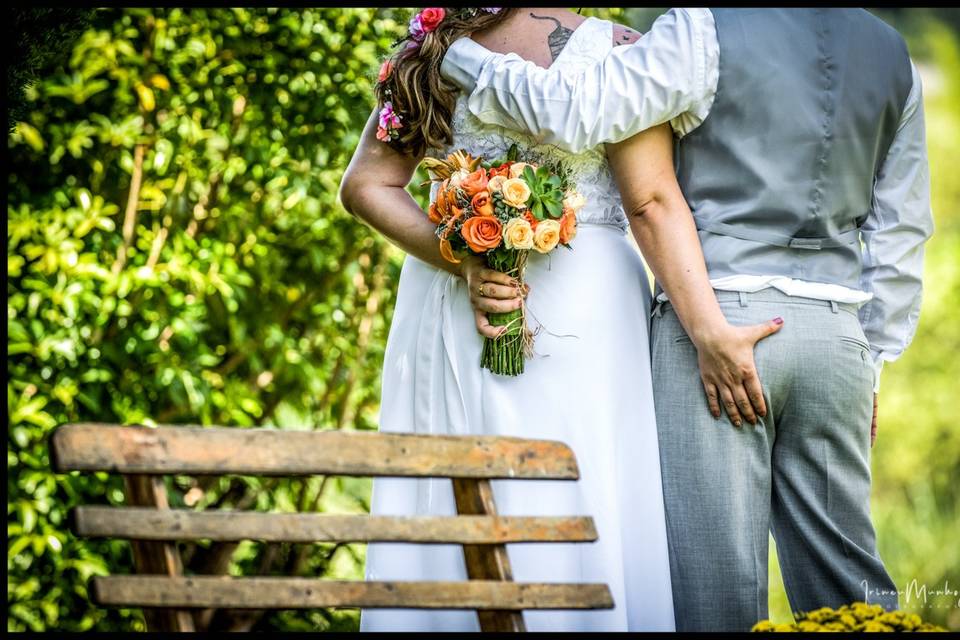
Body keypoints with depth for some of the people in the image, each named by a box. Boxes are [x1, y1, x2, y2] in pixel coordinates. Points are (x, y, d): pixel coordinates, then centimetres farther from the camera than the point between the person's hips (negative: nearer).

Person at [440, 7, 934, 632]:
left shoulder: (706, 28, -5)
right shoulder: (892, 54, 12)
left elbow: (572, 111, -12)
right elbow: (902, 232, 14)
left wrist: (459, 56, 2)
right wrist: (874, 360, 19)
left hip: (712, 321, -5)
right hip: (836, 332, 5)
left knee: (717, 574, -2)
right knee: (843, 571, 8)